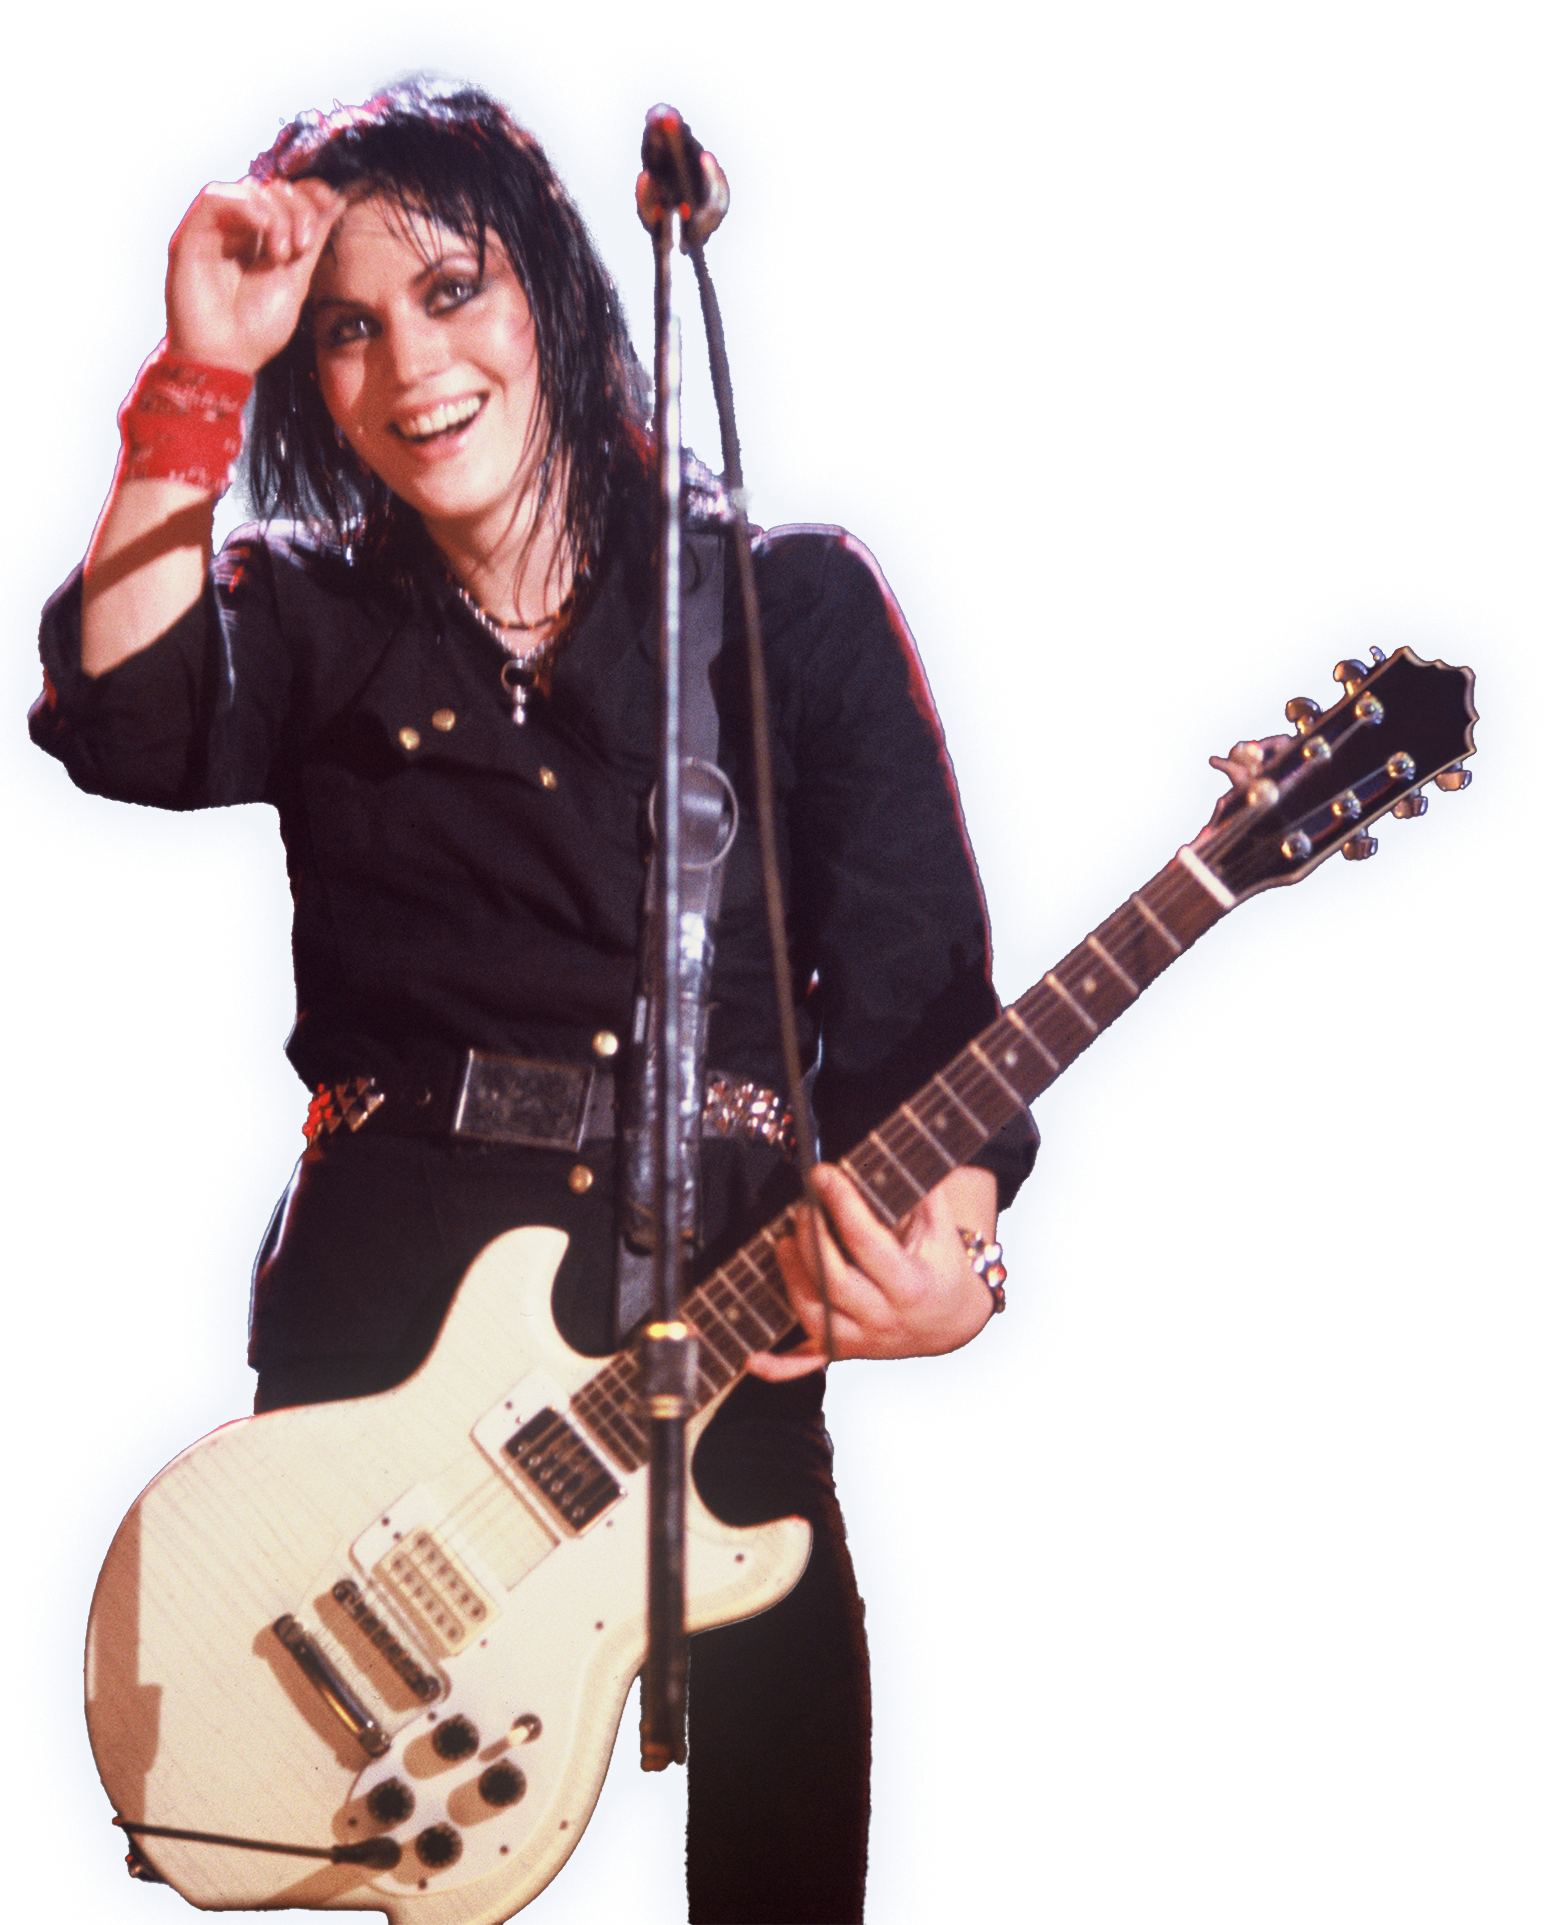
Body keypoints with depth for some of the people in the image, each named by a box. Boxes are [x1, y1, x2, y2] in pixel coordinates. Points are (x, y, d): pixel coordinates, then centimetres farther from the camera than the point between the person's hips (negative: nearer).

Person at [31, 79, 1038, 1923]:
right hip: (384, 1312, 1)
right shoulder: (308, 615, 9)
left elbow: (921, 984, -1)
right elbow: (121, 726, -14)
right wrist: (201, 378, -14)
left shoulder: (798, 600, 6)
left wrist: (946, 1235, -19)